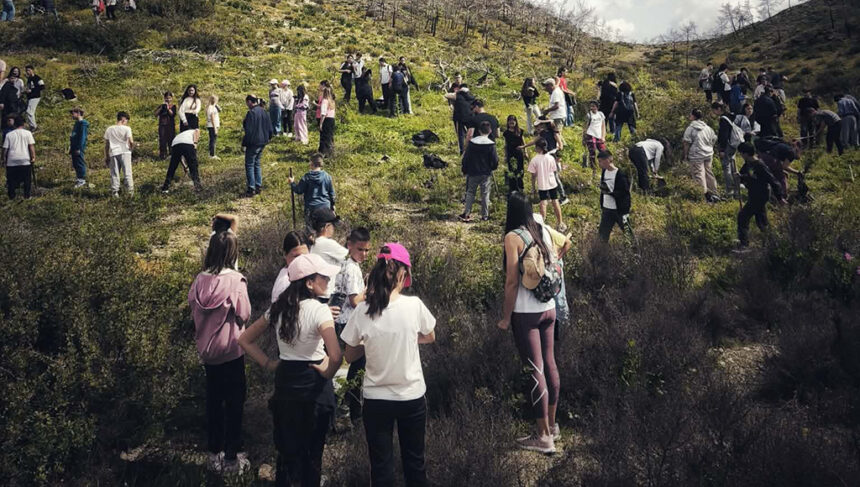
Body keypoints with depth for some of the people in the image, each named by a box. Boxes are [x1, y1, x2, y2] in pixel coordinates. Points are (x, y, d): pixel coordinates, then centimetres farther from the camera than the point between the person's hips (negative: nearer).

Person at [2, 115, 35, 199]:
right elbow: (31, 146, -7)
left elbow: (5, 149, 5)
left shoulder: (9, 135, 6)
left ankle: (11, 196, 11)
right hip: (25, 160, -1)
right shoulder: (27, 133, 2)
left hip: (12, 161, 1)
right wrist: (33, 157, -6)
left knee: (12, 180, 10)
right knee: (27, 179, 9)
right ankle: (27, 196, 9)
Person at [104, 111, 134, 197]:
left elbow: (106, 144, 8)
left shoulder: (109, 129, 7)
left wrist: (106, 156, 14)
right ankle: (130, 190, 1)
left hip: (113, 153, 3)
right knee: (127, 172, 3)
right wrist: (131, 148, 9)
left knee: (114, 173, 7)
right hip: (125, 152, -3)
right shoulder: (126, 129, -4)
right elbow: (131, 142, -12)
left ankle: (115, 191, 6)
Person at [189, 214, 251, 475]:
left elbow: (193, 310, 4)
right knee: (234, 402, 7)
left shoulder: (200, 280, -4)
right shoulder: (235, 280, -19)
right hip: (231, 349, -5)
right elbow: (244, 314, -13)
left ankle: (215, 454, 26)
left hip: (207, 349, 5)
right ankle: (231, 458, 13)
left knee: (214, 400, 16)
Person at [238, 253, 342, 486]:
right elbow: (336, 356, -30)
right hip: (313, 384, -5)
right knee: (312, 451, 13)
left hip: (284, 382, 5)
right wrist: (327, 373, -11)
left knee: (286, 449, 19)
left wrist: (268, 363, 6)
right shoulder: (318, 310, -20)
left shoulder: (278, 308, 0)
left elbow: (245, 340, 8)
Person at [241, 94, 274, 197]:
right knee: (257, 164, 19)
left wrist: (244, 143, -11)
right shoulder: (263, 111, 7)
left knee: (249, 165, 0)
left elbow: (248, 131, -20)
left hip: (253, 143, -8)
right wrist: (268, 138, 22)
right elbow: (270, 128, 12)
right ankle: (258, 186, 20)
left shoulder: (251, 113, -18)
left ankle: (251, 189, 0)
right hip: (262, 142, 8)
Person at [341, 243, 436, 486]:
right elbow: (430, 337, 5)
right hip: (412, 396, 0)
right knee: (415, 462, 18)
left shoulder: (362, 311, -14)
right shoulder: (414, 305, -15)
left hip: (376, 398, 0)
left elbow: (349, 356, -1)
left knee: (381, 466, 11)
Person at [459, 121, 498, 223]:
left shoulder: (472, 142, -5)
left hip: (473, 172, 2)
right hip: (486, 173, -1)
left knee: (470, 193, 11)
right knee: (485, 194, 7)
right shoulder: (491, 144, -11)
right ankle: (485, 215, 11)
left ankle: (466, 214, 7)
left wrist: (464, 170, 12)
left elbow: (466, 158, 0)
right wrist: (493, 168, 15)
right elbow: (495, 160, -6)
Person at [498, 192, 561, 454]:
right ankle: (552, 425, 29)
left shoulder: (513, 237, -14)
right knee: (549, 364, 16)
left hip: (526, 313, -7)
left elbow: (512, 281, -16)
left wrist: (506, 317, -9)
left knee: (535, 370, -1)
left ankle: (544, 436, 6)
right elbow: (554, 264, 12)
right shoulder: (544, 231, 4)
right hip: (548, 308, 7)